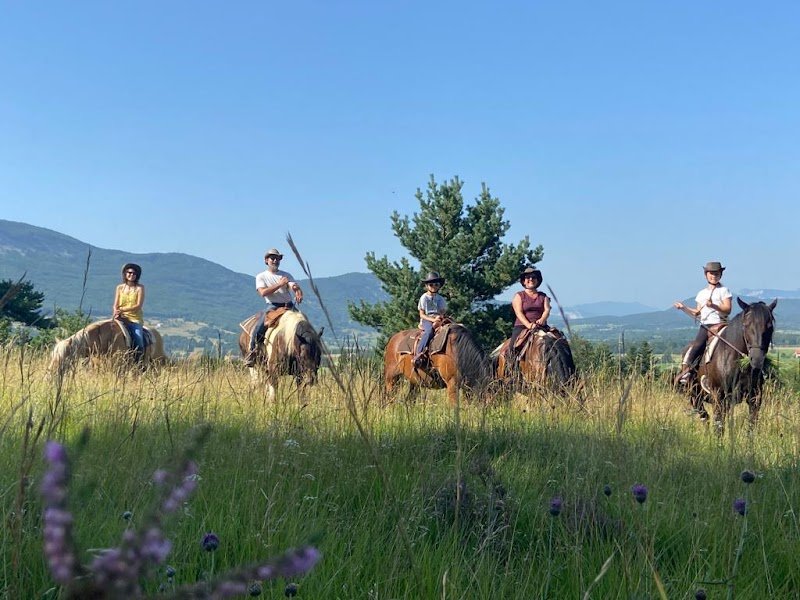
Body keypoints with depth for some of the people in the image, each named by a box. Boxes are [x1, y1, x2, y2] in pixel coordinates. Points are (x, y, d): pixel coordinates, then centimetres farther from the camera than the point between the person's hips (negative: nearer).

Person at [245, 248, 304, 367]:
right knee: (258, 329, -21)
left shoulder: (287, 275, 13)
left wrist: (298, 293, -29)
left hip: (289, 306, 3)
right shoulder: (261, 276, 6)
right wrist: (279, 284, -18)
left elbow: (295, 287, -4)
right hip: (272, 306, -3)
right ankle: (251, 354, -4)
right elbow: (263, 292, -11)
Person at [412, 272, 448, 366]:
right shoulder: (424, 298, 4)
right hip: (426, 320, -4)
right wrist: (432, 319, -15)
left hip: (439, 321, 4)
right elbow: (422, 314, 0)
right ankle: (418, 354, -46)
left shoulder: (441, 299, 14)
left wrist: (440, 319, -12)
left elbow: (444, 312, 12)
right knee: (429, 330, -37)